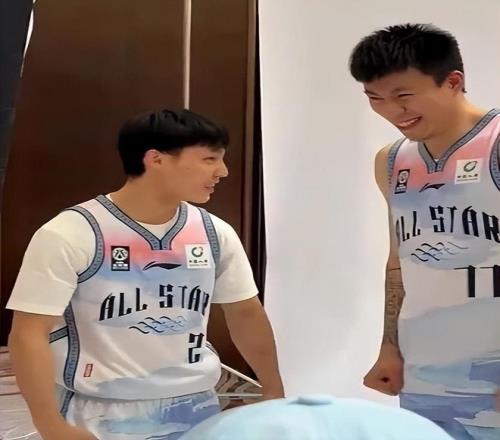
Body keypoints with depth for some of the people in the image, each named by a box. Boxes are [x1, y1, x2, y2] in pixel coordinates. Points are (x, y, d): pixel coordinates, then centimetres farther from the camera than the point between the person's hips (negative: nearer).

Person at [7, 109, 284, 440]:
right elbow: (29, 334, -13)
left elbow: (245, 312, 10)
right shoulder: (70, 235, -14)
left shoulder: (215, 233, -1)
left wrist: (274, 392, 14)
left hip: (196, 409, 4)